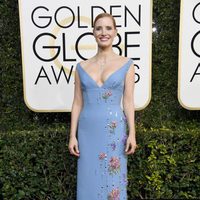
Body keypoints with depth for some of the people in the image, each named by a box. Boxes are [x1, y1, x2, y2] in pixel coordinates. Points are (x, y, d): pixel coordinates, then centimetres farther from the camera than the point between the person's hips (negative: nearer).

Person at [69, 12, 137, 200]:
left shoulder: (126, 64, 1)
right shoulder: (82, 67, 5)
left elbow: (128, 101, -1)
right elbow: (77, 103, 6)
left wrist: (132, 133, -7)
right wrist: (72, 135, 2)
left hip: (114, 130, -2)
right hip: (88, 131, 2)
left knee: (113, 181, 7)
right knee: (89, 181, 10)